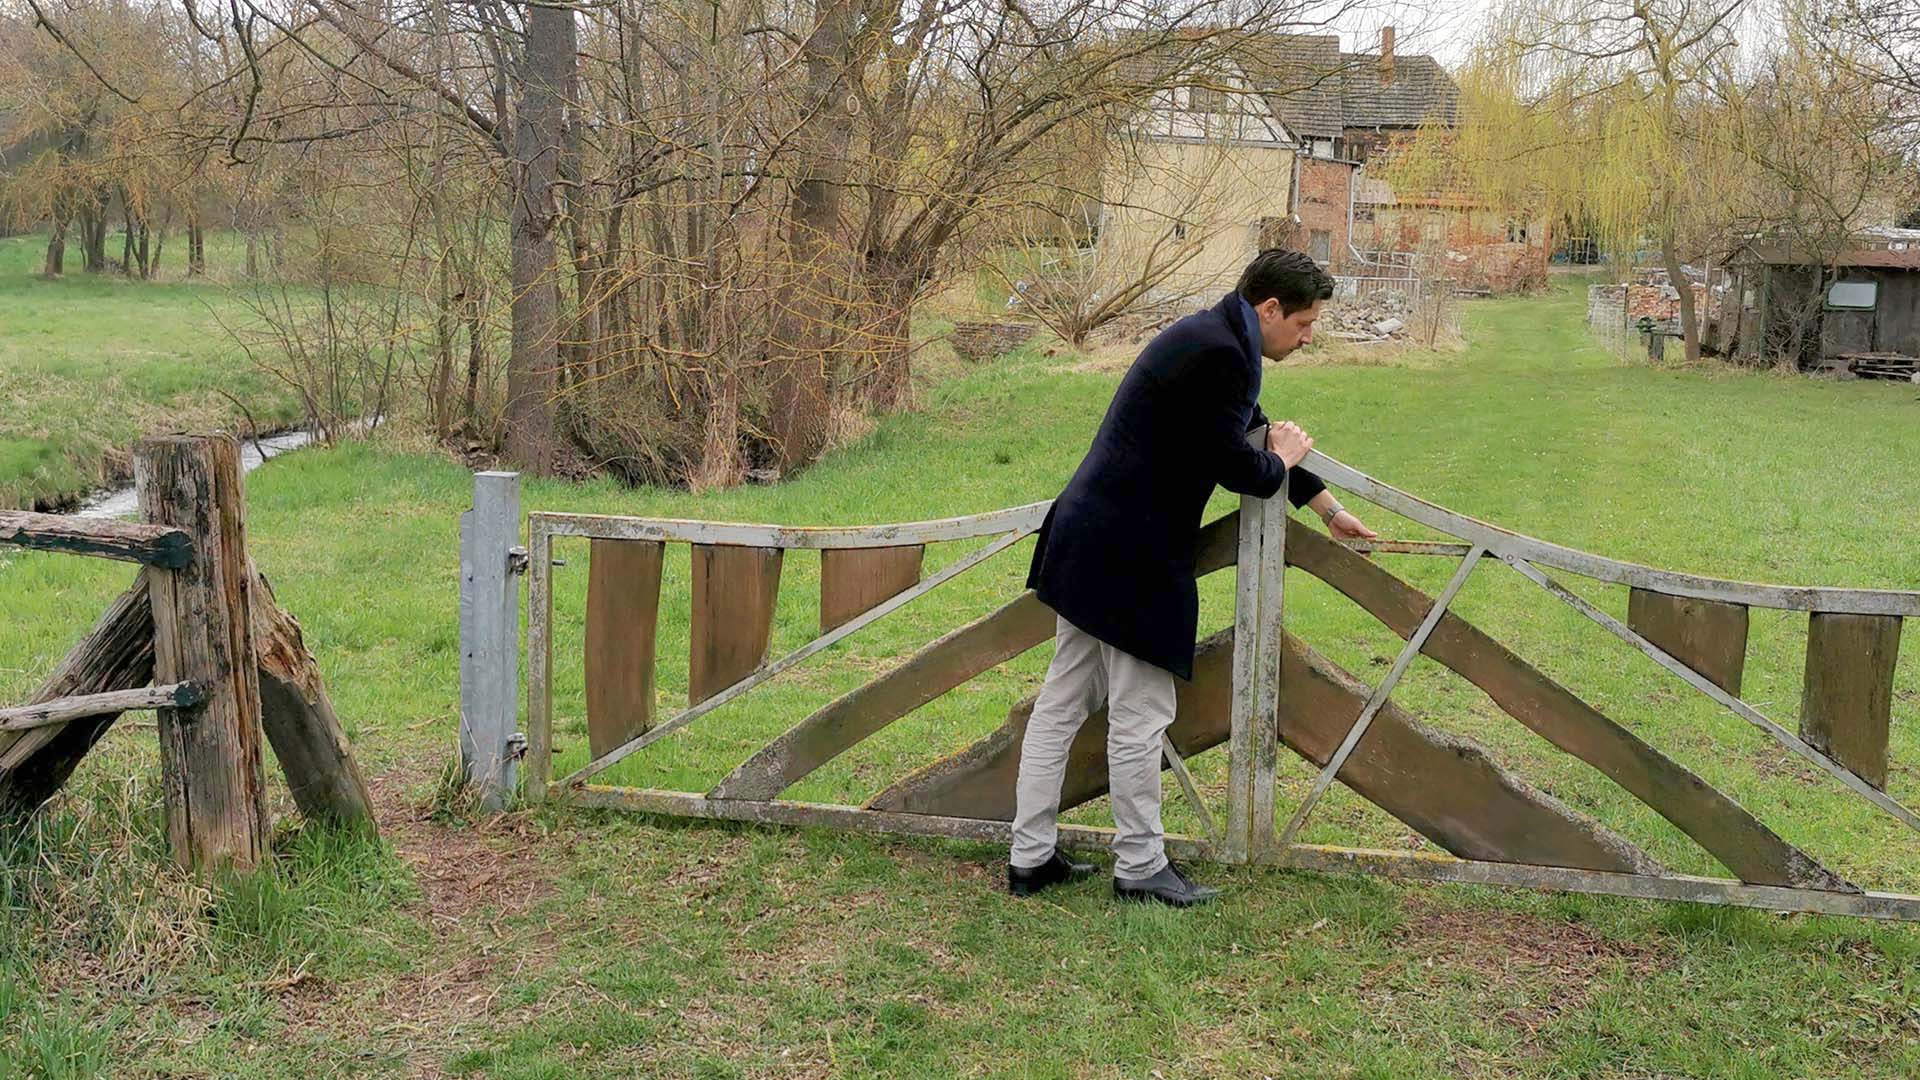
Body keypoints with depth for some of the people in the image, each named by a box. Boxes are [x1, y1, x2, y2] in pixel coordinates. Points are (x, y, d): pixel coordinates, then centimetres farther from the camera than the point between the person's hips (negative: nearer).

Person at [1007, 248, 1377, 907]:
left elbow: (1256, 434, 28)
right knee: (1140, 716, 2)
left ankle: (1030, 858, 21)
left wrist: (1331, 511, 37)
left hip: (1087, 545, 11)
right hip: (1129, 556, -11)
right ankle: (1140, 867, 15)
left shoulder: (1213, 341, 17)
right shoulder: (1218, 353, -16)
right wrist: (1282, 460, 7)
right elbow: (1235, 465, -17)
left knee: (1061, 704, 13)